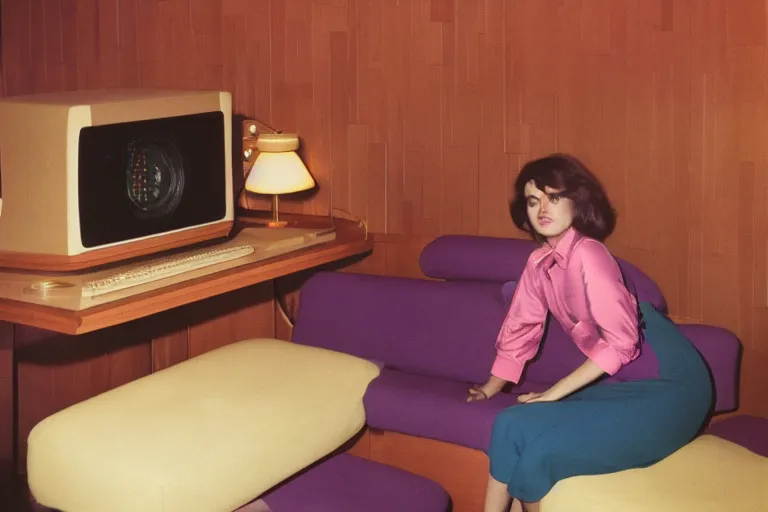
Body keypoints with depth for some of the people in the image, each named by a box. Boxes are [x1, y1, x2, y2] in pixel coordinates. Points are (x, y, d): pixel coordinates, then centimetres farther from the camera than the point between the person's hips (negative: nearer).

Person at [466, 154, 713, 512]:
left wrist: (557, 392, -18)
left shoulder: (587, 255, -19)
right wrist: (491, 387, 17)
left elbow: (622, 341, -24)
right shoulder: (538, 262, 6)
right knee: (511, 426, -9)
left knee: (542, 454, -21)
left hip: (667, 385, -8)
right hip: (623, 380, 8)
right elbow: (520, 329, 18)